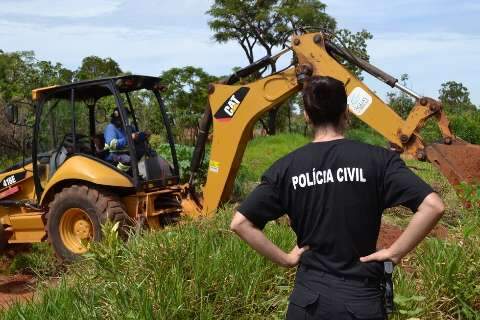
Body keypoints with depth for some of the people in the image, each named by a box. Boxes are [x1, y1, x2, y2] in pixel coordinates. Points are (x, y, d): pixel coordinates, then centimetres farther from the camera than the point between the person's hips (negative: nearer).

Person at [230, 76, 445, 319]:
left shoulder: (286, 167, -5)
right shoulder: (377, 159, -9)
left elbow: (240, 222, -6)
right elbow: (433, 206, -17)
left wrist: (284, 259, 0)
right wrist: (395, 252, -9)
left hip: (309, 298, 1)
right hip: (362, 300, -1)